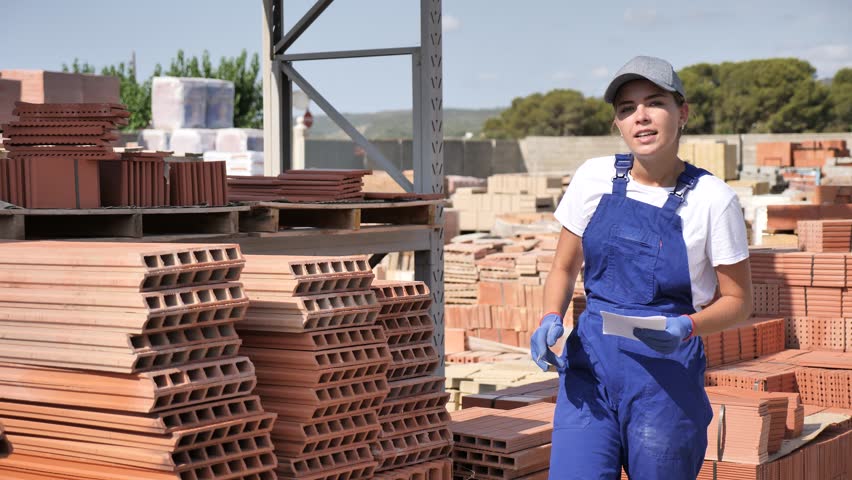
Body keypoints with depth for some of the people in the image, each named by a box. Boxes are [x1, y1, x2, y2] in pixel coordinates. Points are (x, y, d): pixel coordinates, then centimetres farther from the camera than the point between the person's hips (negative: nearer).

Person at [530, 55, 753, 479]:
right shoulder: (595, 178, 2)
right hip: (589, 367, 2)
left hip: (667, 380, -2)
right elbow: (564, 269, 12)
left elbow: (738, 300, 1)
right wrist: (551, 319, -8)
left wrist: (687, 327, -19)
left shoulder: (711, 199, -6)